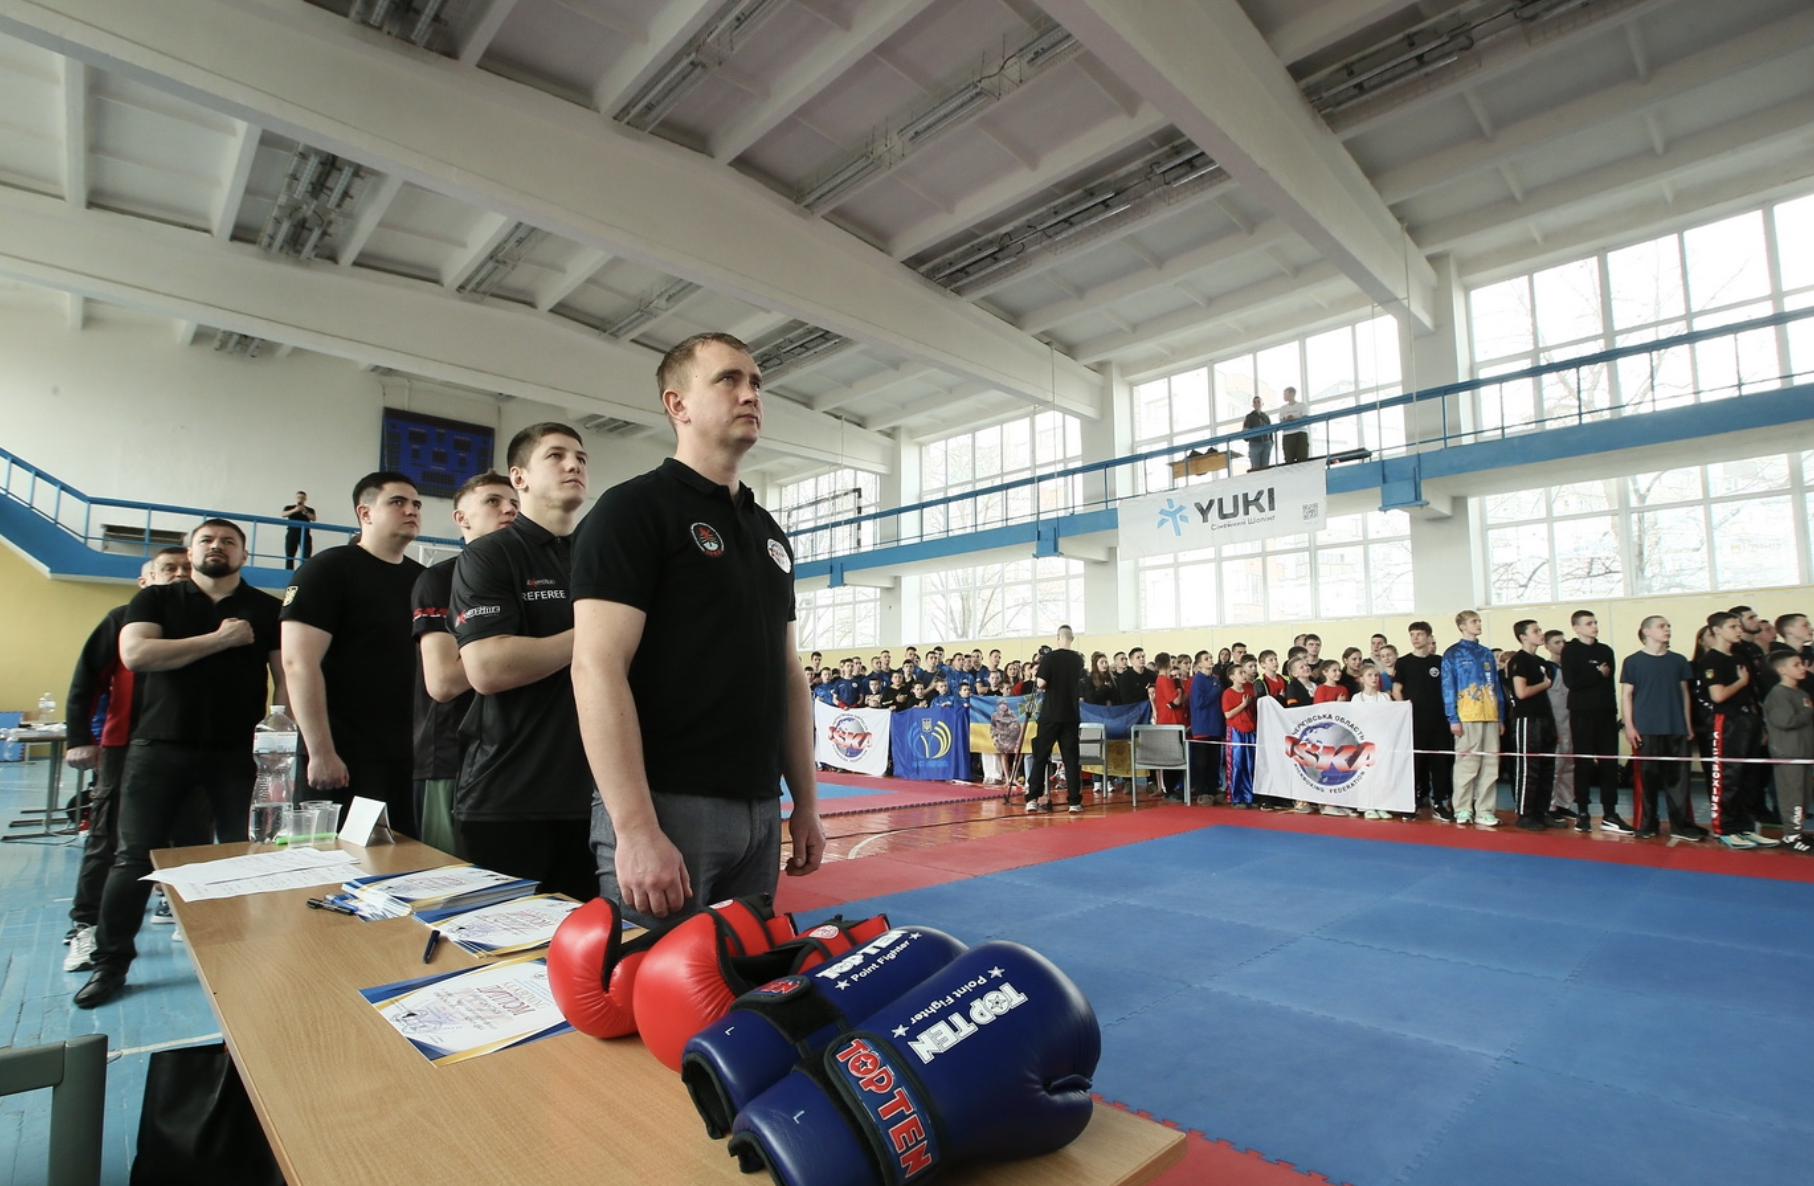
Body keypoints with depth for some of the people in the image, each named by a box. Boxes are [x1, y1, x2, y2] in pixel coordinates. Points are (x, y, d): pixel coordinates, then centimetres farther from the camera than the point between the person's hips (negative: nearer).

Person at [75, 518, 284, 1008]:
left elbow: (286, 674, 2)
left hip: (238, 751, 0)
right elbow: (135, 654, -8)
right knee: (135, 856, 6)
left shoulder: (267, 609, 7)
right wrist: (218, 640, -13)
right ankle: (111, 962, 20)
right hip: (159, 746, 1)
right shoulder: (155, 599, 9)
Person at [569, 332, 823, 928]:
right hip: (668, 805, -7)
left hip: (761, 811, 7)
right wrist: (636, 829, -22)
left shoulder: (770, 532, 15)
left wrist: (805, 803, 13)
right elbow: (597, 669, -16)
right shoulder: (633, 509, -6)